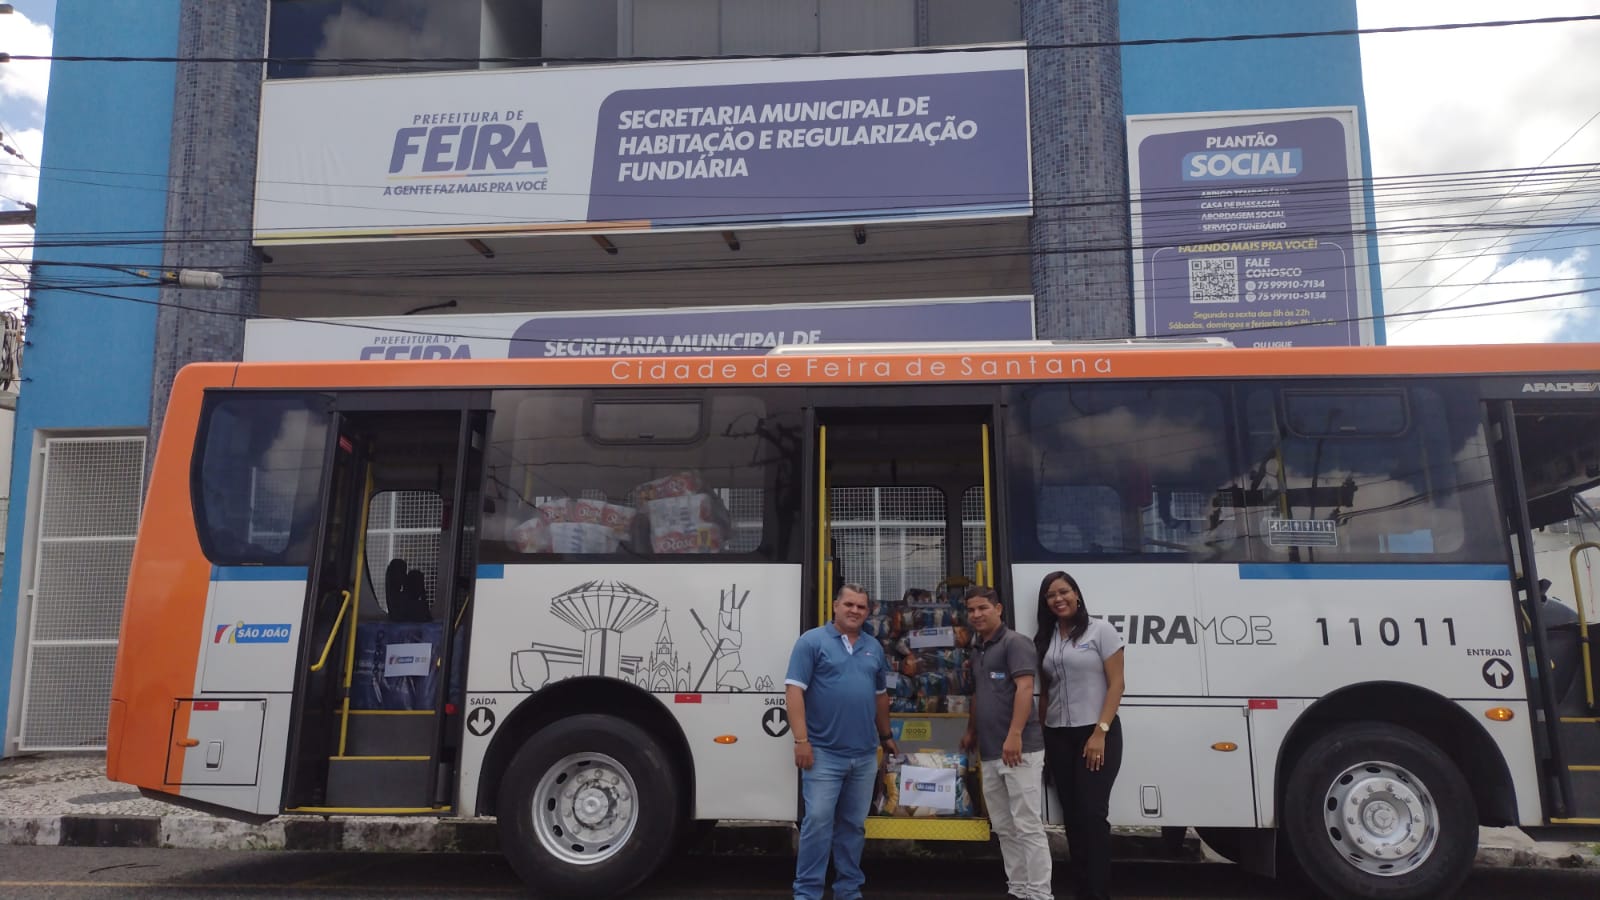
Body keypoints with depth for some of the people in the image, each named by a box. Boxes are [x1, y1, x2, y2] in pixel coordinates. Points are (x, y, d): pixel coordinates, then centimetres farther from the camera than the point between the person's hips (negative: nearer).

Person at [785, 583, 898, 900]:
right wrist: (801, 740, -17)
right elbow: (794, 690, -11)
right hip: (824, 752, -5)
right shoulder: (811, 641, -4)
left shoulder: (874, 647, 13)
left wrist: (886, 736, 26)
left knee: (853, 825, 12)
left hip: (865, 754, 5)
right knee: (818, 822, -5)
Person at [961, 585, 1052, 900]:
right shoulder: (977, 650, 17)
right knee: (1004, 828, 12)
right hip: (990, 753, 9)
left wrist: (1014, 735, -25)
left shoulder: (1014, 642, -7)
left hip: (1019, 750, -9)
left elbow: (1025, 689, -17)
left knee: (1028, 826, -6)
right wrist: (971, 732, 28)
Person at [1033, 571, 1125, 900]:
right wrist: (1040, 737, 6)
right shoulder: (1043, 640, 10)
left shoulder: (1100, 630, -4)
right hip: (1057, 737, 5)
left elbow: (1116, 685, -7)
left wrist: (1100, 732, -15)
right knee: (1073, 815, 7)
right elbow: (1044, 692, 13)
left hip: (1097, 733, -5)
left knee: (1093, 813, -8)